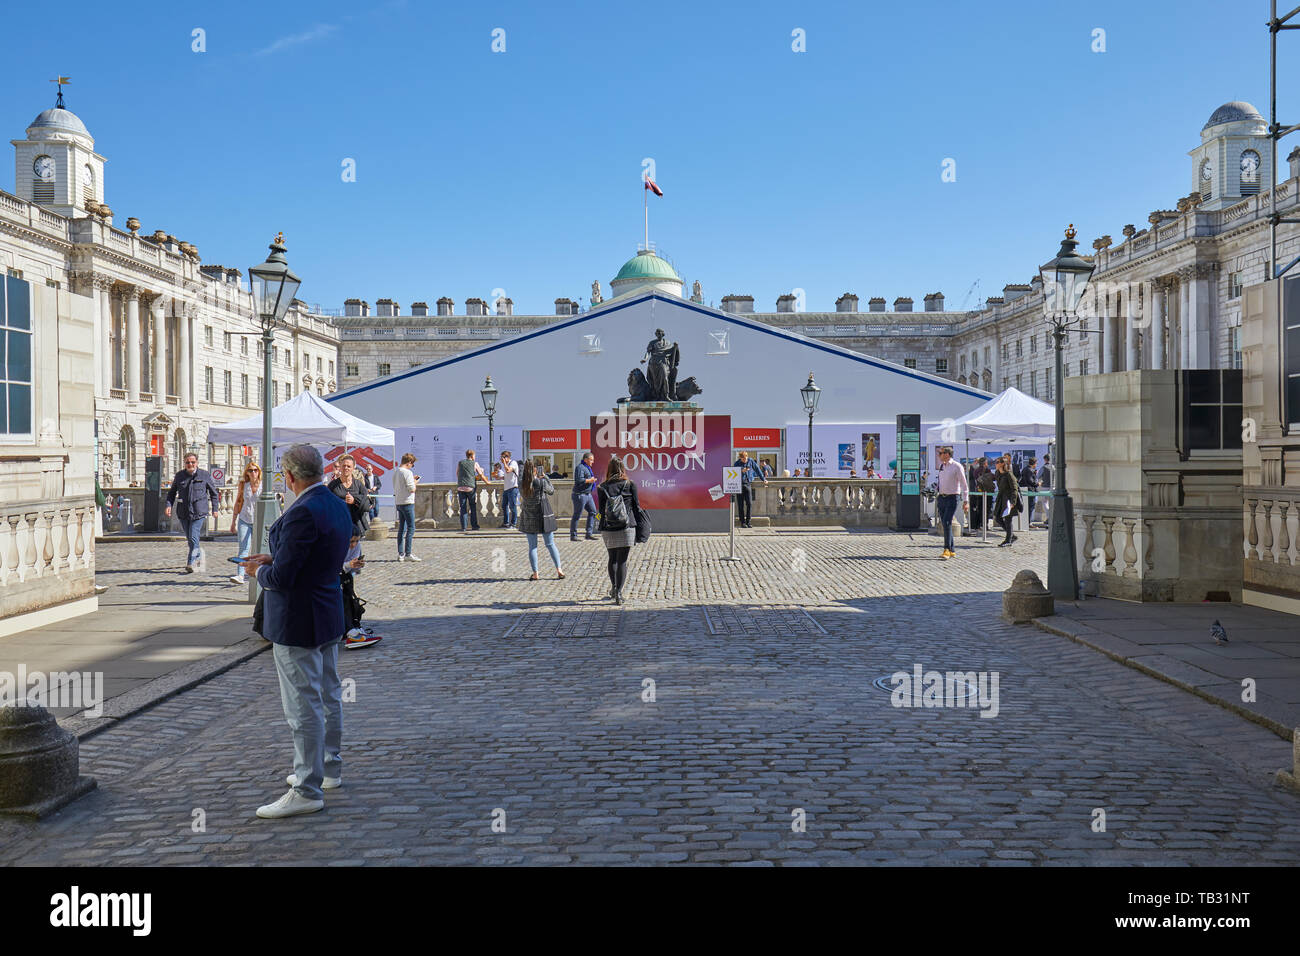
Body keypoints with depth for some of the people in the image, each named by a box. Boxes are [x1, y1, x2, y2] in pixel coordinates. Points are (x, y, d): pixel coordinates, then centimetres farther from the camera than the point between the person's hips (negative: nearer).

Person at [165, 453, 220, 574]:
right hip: (183, 512, 4)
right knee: (189, 538, 12)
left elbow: (214, 492, 10)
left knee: (193, 537, -13)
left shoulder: (204, 475, 0)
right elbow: (172, 492, 16)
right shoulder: (179, 475, 7)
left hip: (199, 512, -4)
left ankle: (191, 564, -12)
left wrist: (214, 508, 8)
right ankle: (199, 555, 36)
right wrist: (169, 505, 0)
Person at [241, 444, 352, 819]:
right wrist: (273, 560, 12)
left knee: (303, 706, -3)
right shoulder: (339, 507, 5)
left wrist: (259, 571, -3)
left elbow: (281, 578, -24)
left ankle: (307, 791, 4)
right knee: (329, 696, 19)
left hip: (297, 624, -10)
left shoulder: (302, 513, -24)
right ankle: (329, 770, 34)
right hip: (329, 616, 10)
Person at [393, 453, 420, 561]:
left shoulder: (395, 473, 11)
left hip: (398, 502, 8)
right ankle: (408, 554, -7)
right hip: (407, 503, -8)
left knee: (401, 528, 12)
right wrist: (415, 482, 3)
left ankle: (400, 554, 12)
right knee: (411, 528, -4)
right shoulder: (407, 472, -14)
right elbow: (412, 489, -17)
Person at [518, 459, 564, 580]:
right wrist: (545, 477, 9)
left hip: (528, 518, 2)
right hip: (544, 516, -2)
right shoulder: (541, 482, -15)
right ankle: (559, 569, 10)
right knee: (550, 544, 10)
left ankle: (535, 573, 6)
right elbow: (552, 491, 1)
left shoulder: (521, 483, -8)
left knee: (532, 546, 8)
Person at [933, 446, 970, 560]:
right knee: (945, 524, 7)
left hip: (952, 499, -7)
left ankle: (947, 550, -18)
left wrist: (966, 501, -10)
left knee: (947, 523, -18)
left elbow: (964, 485, -7)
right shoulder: (941, 466, 13)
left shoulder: (957, 467, -8)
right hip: (941, 498, 7)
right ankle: (952, 550, 15)